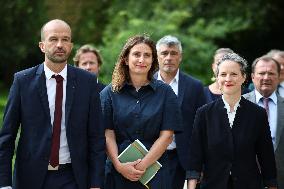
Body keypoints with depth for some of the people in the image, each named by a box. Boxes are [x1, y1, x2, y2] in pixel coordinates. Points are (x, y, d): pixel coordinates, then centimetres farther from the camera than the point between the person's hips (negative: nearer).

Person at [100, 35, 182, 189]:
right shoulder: (109, 93, 4)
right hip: (117, 170, 0)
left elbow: (166, 135, -3)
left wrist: (143, 164, -13)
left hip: (153, 170, 0)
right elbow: (108, 134, -2)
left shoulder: (165, 93, 3)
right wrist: (119, 165, -16)